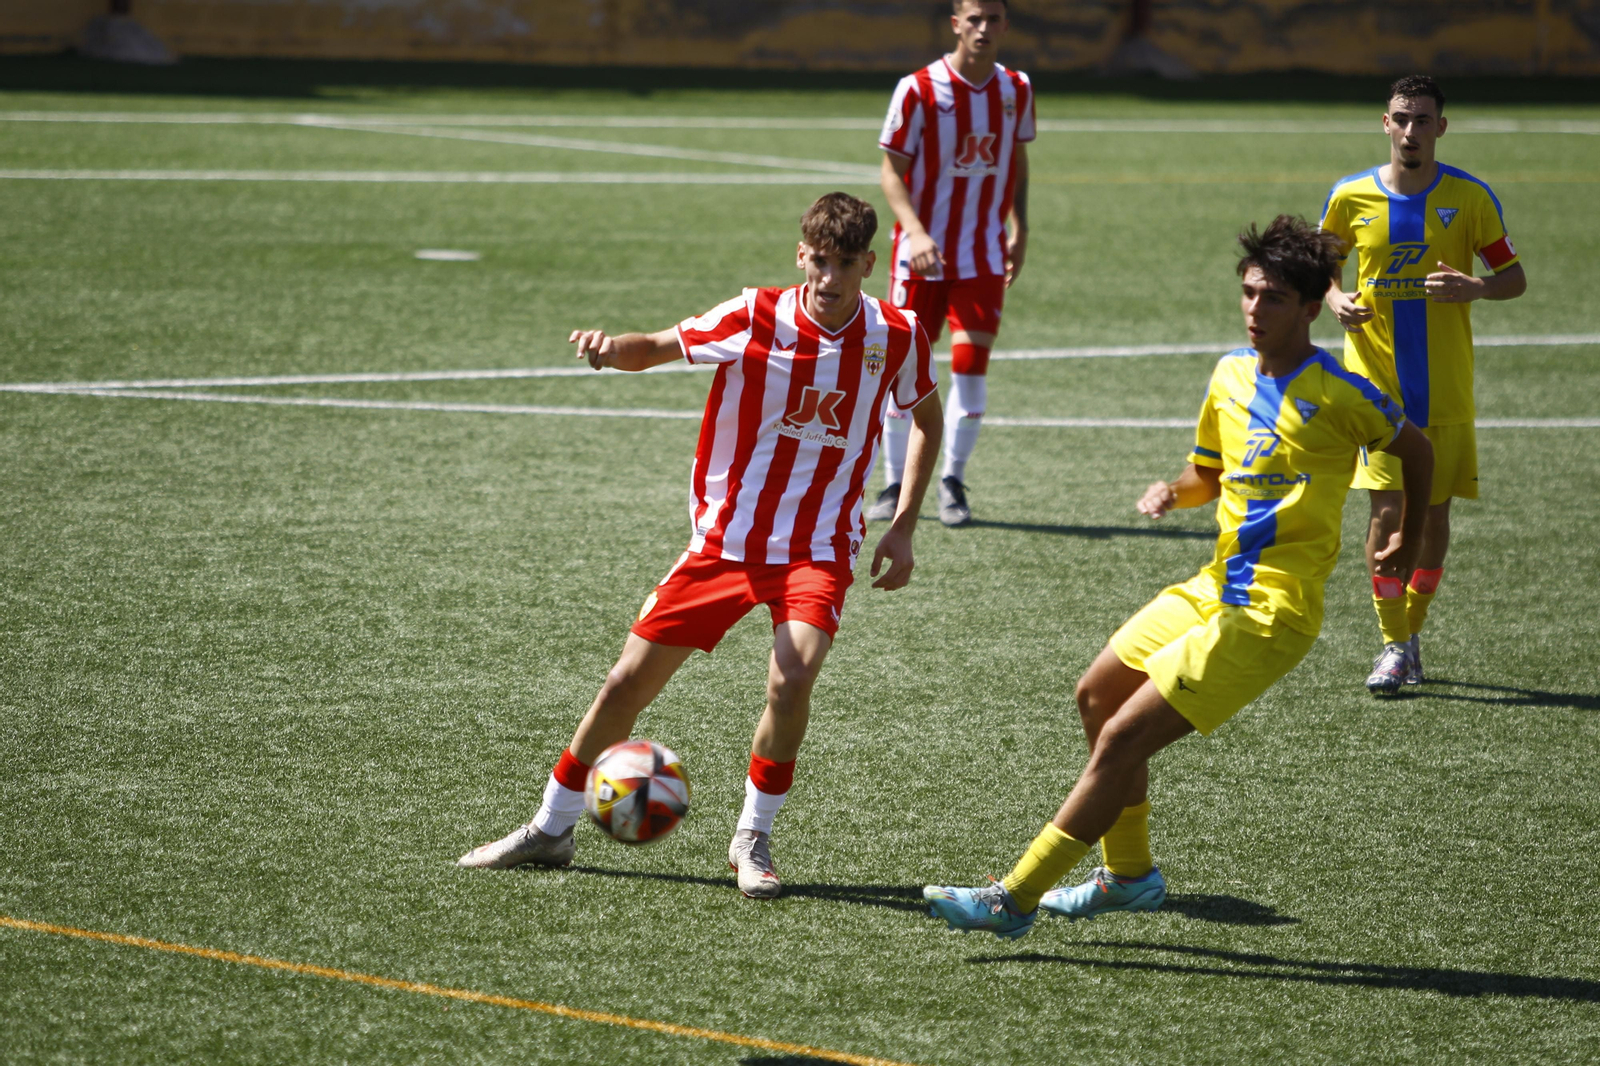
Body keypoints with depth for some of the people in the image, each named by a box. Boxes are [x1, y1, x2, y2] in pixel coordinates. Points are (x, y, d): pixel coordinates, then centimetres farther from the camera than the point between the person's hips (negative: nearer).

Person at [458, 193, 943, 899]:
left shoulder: (896, 338, -7)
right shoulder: (755, 319, -11)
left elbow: (928, 418, 11)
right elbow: (661, 346, -2)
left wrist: (903, 526, 4)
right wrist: (612, 349, -26)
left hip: (818, 548, -1)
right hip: (724, 539, 1)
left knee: (792, 676, -27)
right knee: (630, 680, 1)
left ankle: (753, 840, -5)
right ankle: (552, 829, 21)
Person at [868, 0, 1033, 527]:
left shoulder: (1016, 90, 4)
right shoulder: (918, 90, -9)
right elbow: (893, 170, -7)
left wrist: (1020, 233, 15)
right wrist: (914, 231, -21)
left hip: (984, 253, 2)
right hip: (922, 249, -2)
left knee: (972, 360, -7)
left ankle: (953, 481, 7)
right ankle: (895, 485, 15)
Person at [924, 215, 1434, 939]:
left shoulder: (1338, 395, -12)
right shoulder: (1230, 375, 9)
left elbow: (1415, 448, 5)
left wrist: (1407, 545, 15)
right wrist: (1171, 493, -1)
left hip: (1271, 614, -9)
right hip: (1214, 588, 9)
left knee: (1122, 738, -14)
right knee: (1098, 697, 18)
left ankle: (1015, 900, -9)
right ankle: (1129, 874, 34)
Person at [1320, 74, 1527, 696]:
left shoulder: (1470, 198, -2)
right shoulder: (1351, 197, 0)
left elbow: (1515, 278, 3)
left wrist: (1477, 288, -19)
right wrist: (1336, 299, -6)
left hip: (1446, 389, 1)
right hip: (1376, 384, 0)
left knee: (1434, 513, 5)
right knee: (1387, 510, -11)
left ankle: (1412, 629, 24)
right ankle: (1393, 645, -4)